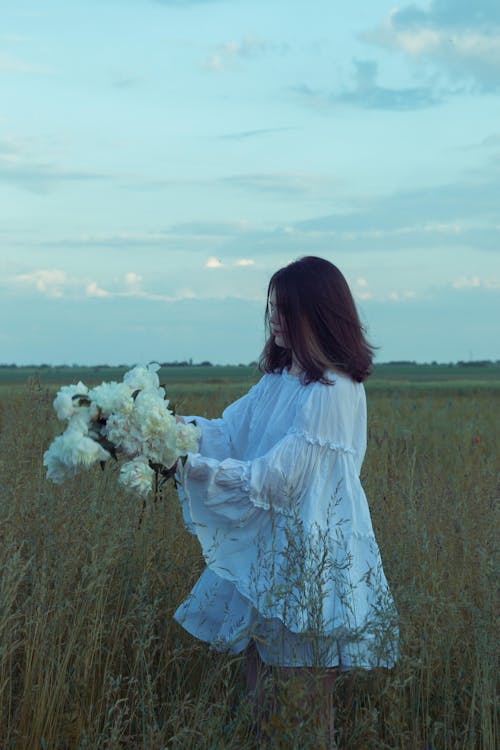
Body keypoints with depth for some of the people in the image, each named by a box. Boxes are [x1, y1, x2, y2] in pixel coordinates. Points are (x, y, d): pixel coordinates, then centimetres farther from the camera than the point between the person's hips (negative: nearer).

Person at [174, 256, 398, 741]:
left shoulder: (334, 393, -20)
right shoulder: (279, 379, 9)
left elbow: (277, 478, -23)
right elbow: (228, 432, 2)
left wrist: (192, 467, -26)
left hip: (311, 553, -8)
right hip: (266, 547, 8)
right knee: (257, 654, 14)